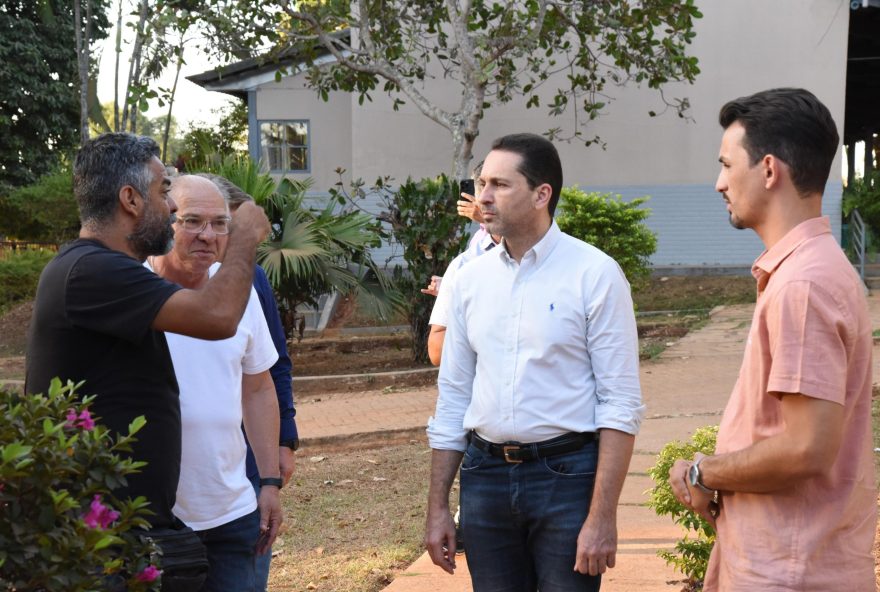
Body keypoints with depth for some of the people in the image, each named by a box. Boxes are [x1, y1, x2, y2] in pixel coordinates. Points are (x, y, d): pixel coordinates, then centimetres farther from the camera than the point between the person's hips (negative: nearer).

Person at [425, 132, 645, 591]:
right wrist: (437, 507, 9)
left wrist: (602, 516, -15)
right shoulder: (470, 279, 7)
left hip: (566, 474, -4)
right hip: (485, 474, 4)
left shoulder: (594, 274, -7)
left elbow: (621, 404, -10)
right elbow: (453, 398, 11)